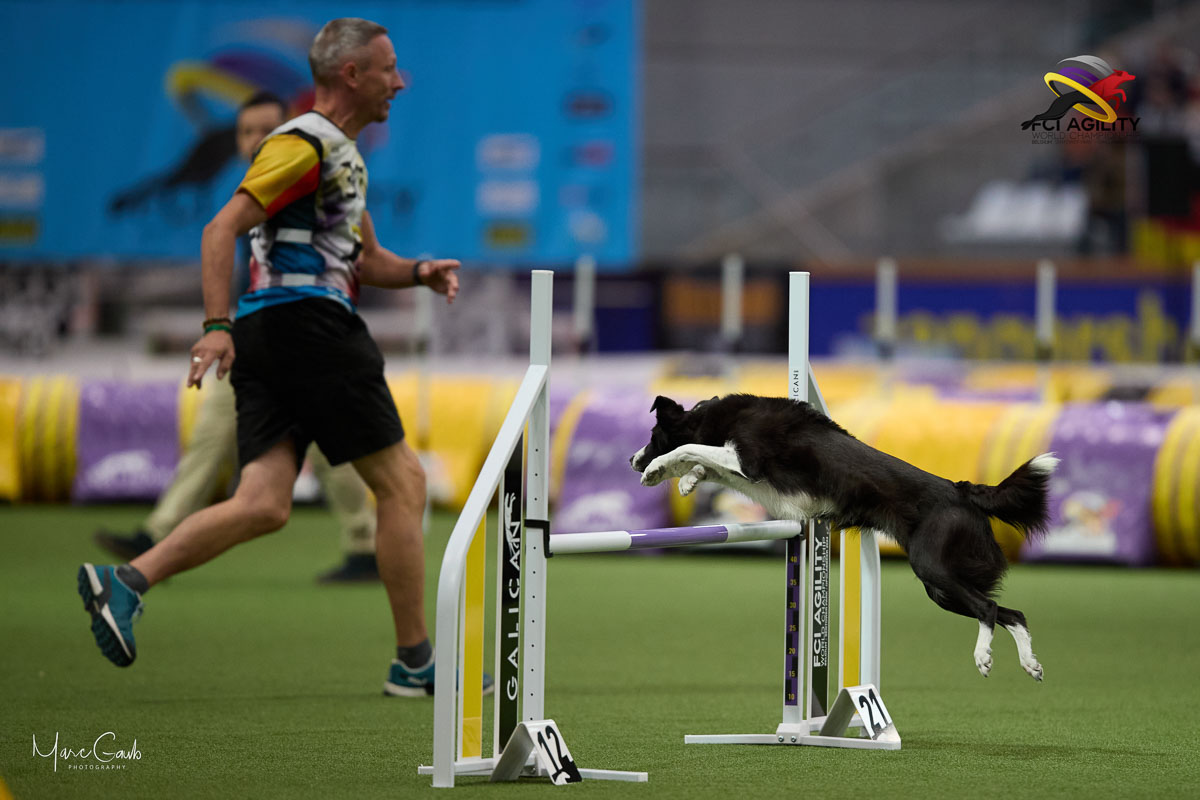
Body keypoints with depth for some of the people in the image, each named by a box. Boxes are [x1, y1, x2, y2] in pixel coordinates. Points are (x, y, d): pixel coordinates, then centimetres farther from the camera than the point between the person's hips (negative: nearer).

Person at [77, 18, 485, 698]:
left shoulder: (343, 155, 24)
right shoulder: (306, 144, -8)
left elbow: (364, 260, 32)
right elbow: (222, 229, -17)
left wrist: (419, 272, 12)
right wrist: (218, 325, -27)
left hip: (269, 337, 10)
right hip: (306, 322, -10)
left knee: (264, 506, -3)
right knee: (402, 482, -2)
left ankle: (126, 582, -14)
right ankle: (415, 661, 4)